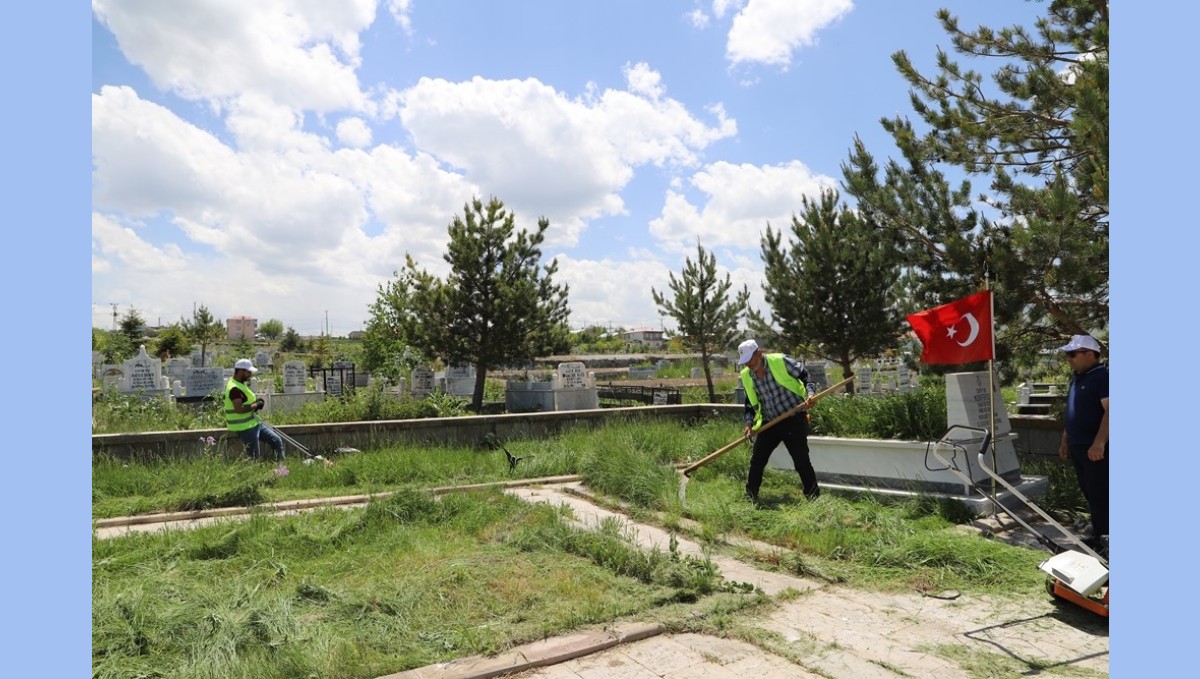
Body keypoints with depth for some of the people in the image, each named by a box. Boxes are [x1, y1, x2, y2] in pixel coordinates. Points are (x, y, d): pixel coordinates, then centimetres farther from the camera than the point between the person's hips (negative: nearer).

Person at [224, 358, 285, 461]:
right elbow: (239, 409, -31)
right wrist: (256, 405, -18)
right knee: (254, 458, -4)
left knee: (277, 441, 10)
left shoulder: (241, 384, 12)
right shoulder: (234, 388, -21)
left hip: (254, 423, 11)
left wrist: (256, 401, 7)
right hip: (244, 428, -11)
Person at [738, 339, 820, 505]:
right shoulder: (746, 376, 4)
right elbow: (750, 403, 14)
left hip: (794, 419, -5)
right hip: (769, 422, 5)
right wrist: (749, 422, 1)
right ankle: (750, 495, 19)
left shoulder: (781, 361, -11)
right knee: (757, 459, 4)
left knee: (801, 459, -5)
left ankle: (814, 496, 10)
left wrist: (809, 395, -19)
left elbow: (806, 377, -3)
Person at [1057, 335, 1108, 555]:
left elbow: (1109, 411, -22)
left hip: (1095, 449, -9)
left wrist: (1099, 442, -28)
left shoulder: (1103, 376, -12)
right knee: (1089, 494, 14)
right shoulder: (1077, 378, 15)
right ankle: (1098, 536, 24)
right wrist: (1065, 441, 21)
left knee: (1099, 495, -5)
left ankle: (1105, 541, 1)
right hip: (1078, 447, 9)